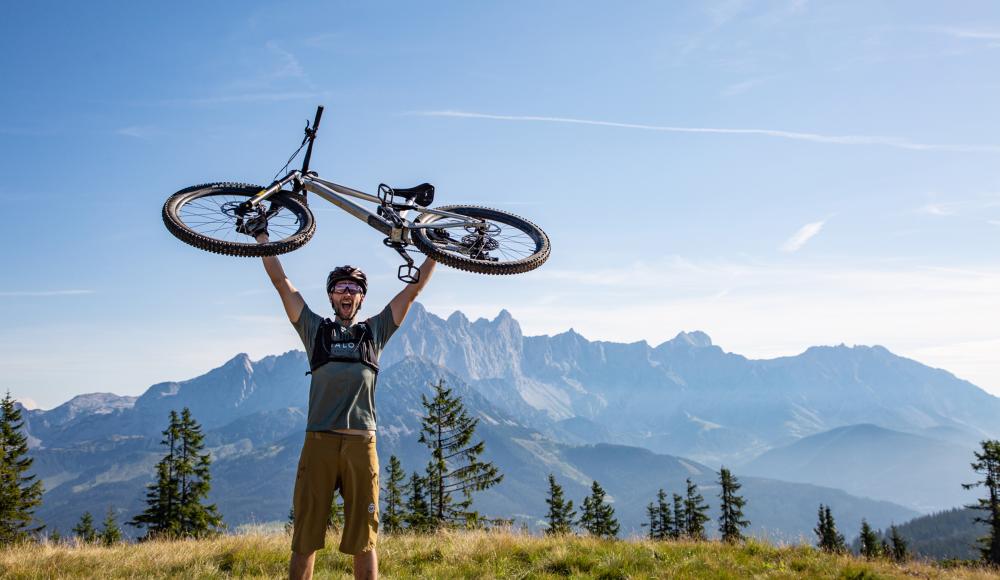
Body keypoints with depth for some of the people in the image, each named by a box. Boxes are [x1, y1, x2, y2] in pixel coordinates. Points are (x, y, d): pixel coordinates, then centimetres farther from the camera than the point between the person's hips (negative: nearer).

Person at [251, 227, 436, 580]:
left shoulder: (375, 331, 17)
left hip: (361, 444, 1)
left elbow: (415, 288, 17)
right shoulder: (315, 328, 16)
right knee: (305, 539, 2)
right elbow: (281, 282, 13)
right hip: (318, 441, 0)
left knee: (364, 540, 5)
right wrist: (262, 236, 12)